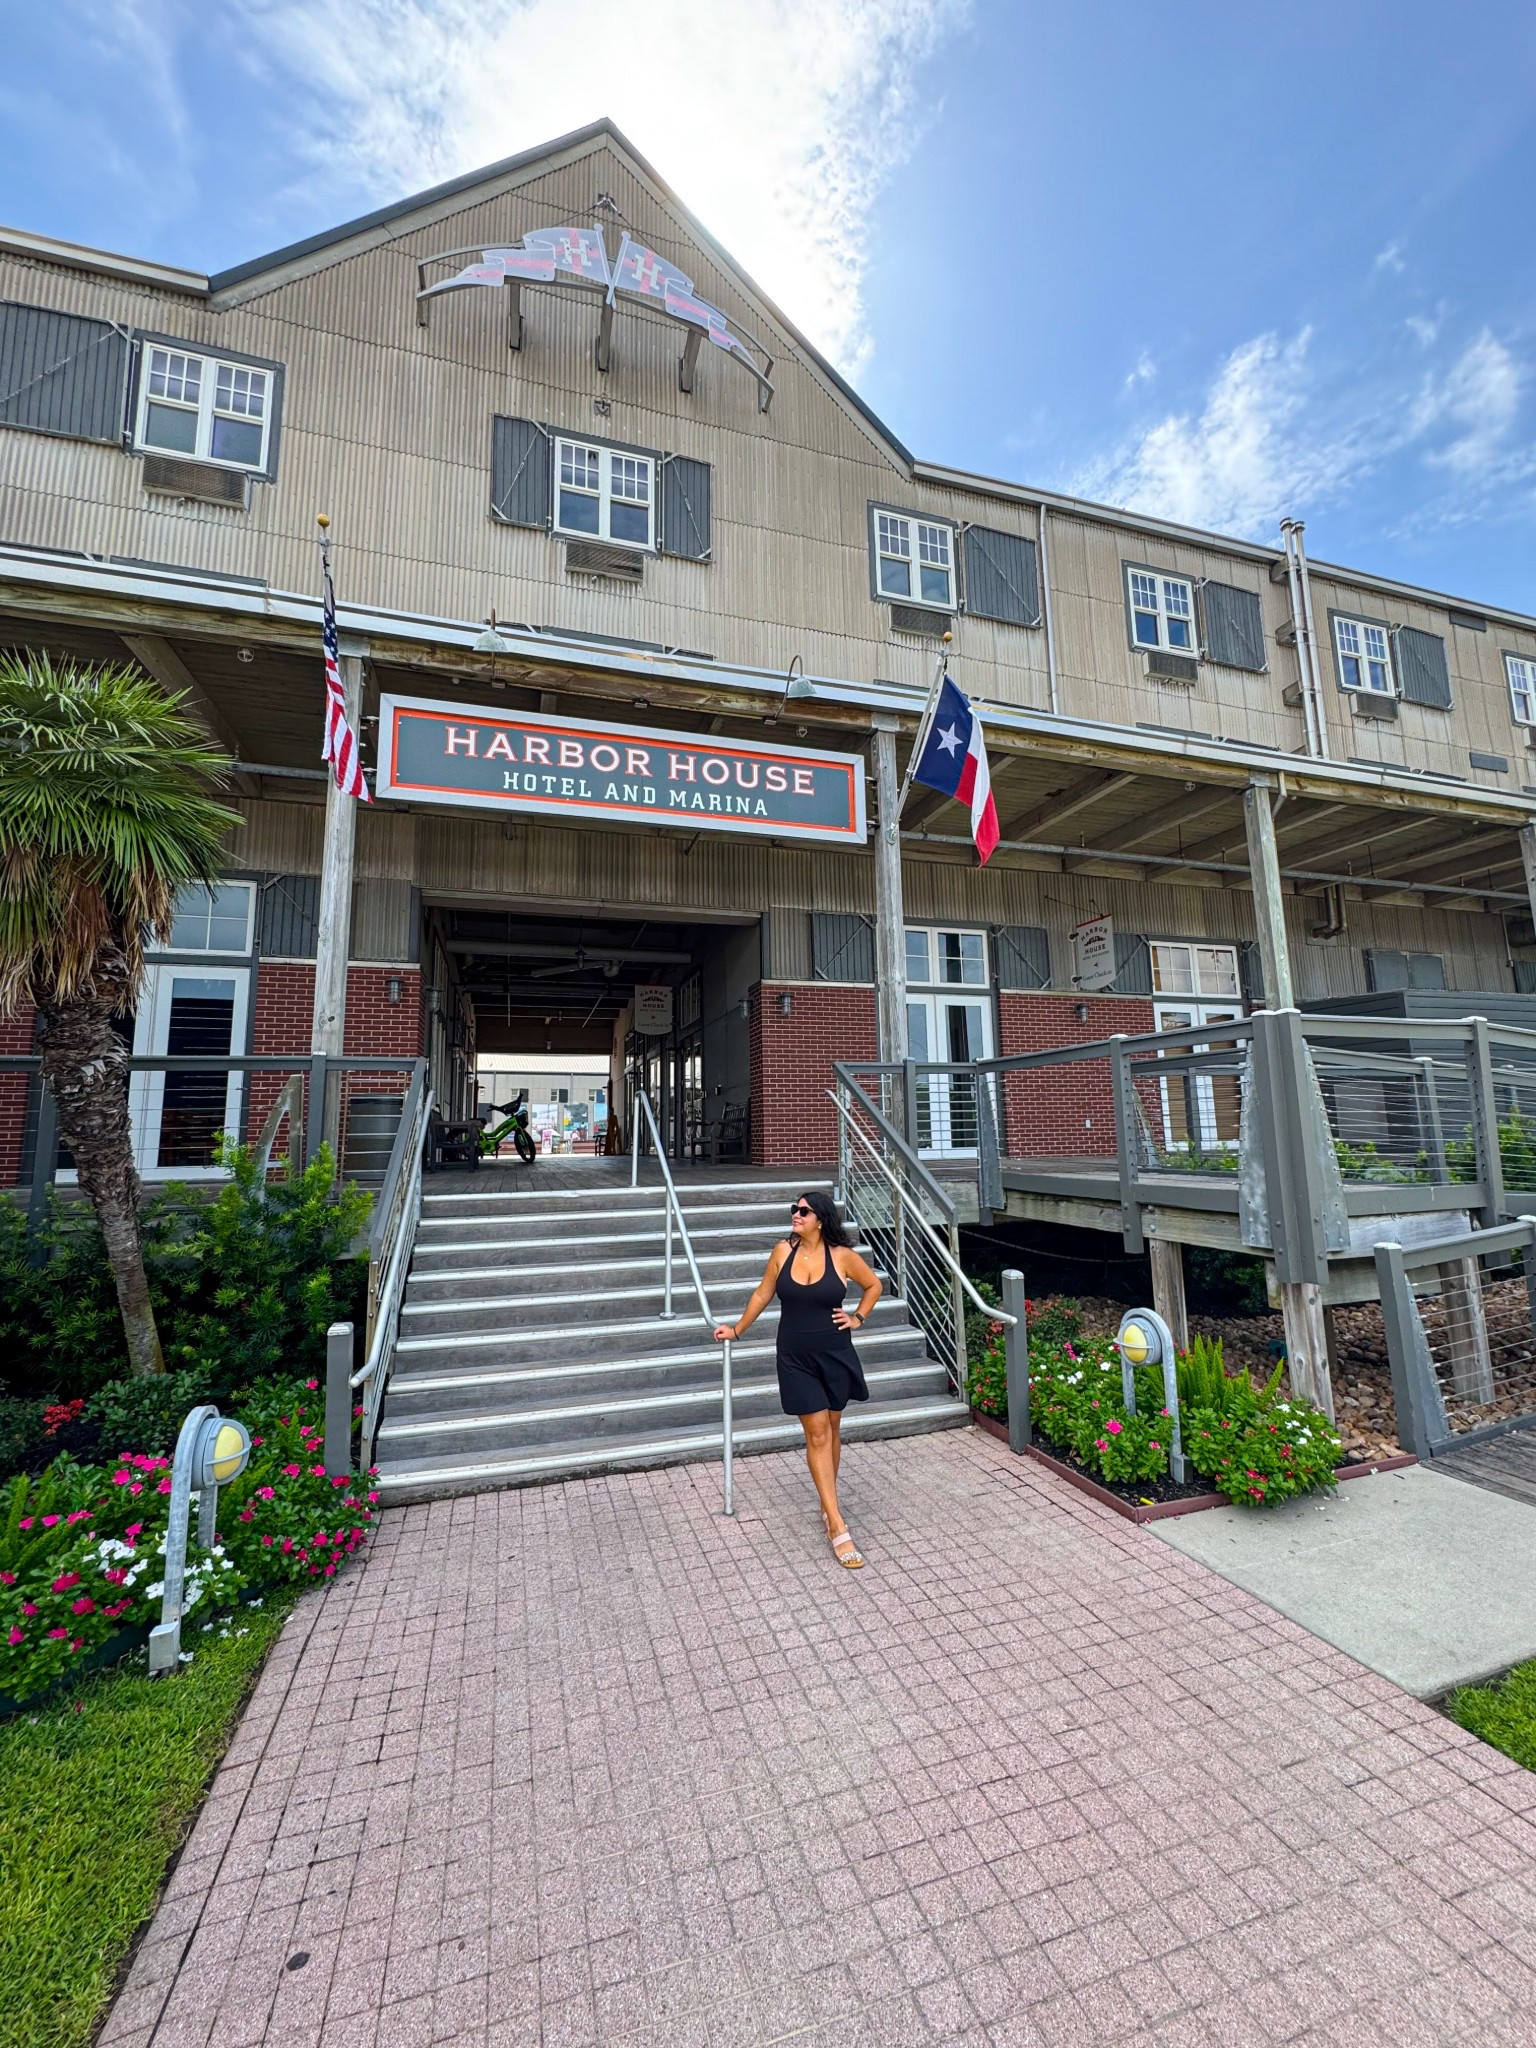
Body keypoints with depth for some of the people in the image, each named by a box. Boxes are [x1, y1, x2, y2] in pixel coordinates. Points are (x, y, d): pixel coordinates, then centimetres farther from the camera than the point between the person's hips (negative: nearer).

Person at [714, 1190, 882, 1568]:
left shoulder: (842, 1255, -10)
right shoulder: (783, 1251, -7)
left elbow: (874, 1285, 7)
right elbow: (763, 1294, 6)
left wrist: (858, 1317, -1)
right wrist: (737, 1329, 12)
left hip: (836, 1355, 0)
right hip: (796, 1359, 0)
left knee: (832, 1428, 14)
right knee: (816, 1435, -1)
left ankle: (827, 1503, 35)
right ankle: (838, 1527, 3)